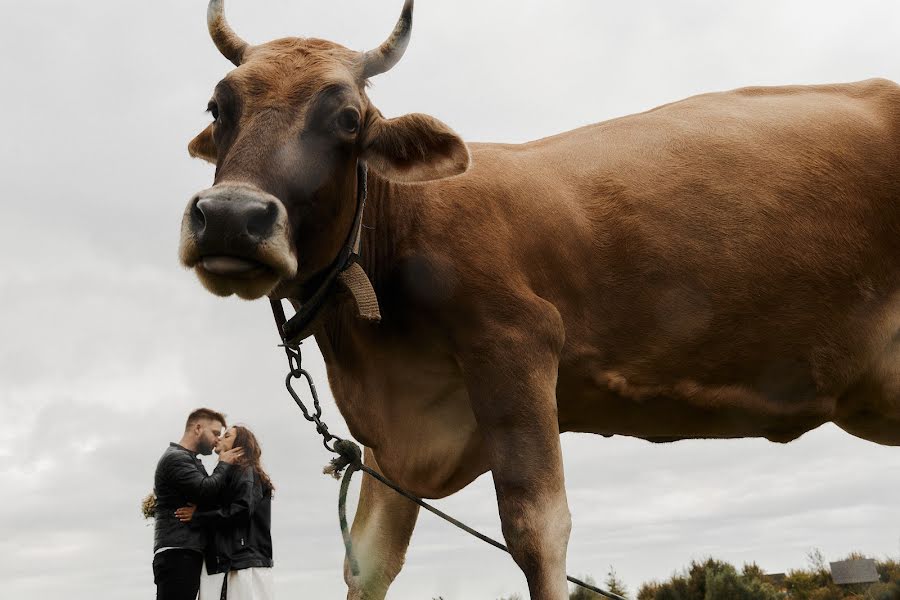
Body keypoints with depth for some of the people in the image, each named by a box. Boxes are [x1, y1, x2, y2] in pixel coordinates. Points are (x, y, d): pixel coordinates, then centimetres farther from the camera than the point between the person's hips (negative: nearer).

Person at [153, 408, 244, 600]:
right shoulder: (175, 458, -6)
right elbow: (207, 491, -18)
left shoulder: (190, 461, 27)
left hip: (187, 552, 10)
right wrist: (225, 463, -2)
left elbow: (206, 497, 24)